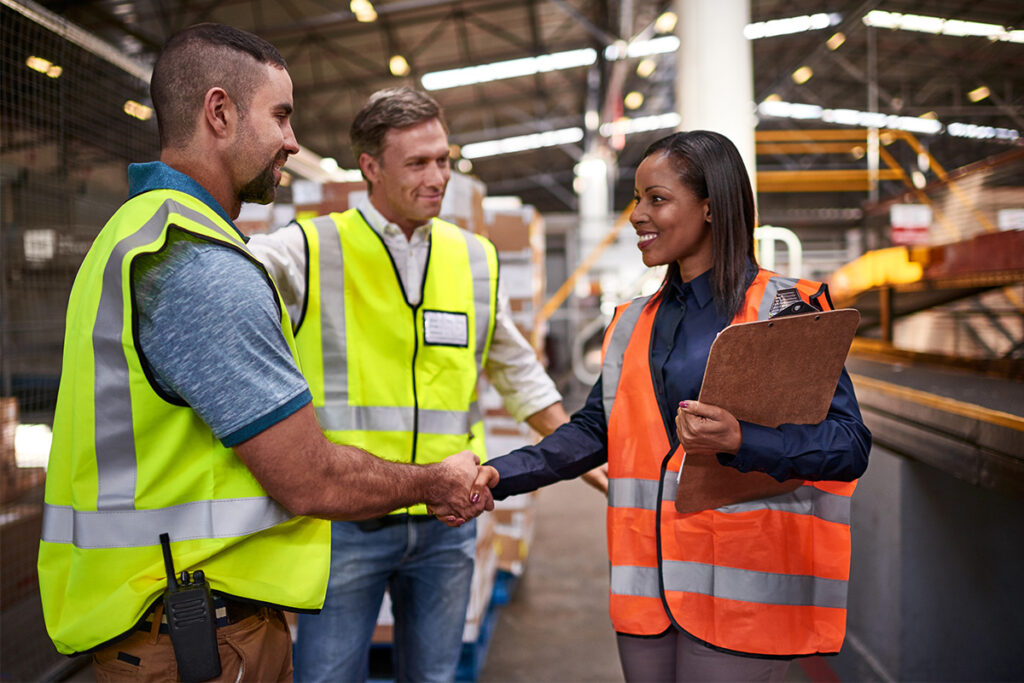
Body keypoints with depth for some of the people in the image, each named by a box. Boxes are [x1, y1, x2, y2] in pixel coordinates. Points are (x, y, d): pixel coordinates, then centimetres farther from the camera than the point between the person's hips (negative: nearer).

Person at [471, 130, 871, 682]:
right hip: (647, 585, 6)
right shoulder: (633, 324, 13)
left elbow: (850, 445, -13)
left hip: (740, 590, -5)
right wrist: (500, 475, -1)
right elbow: (595, 431, 12)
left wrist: (740, 441, -28)